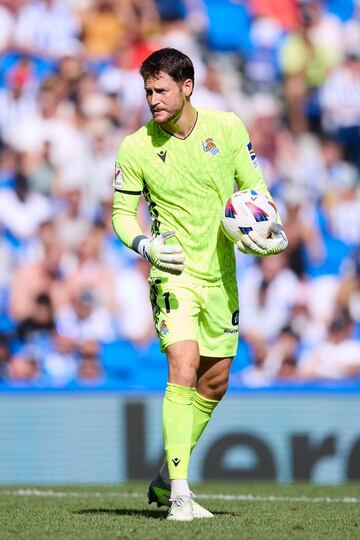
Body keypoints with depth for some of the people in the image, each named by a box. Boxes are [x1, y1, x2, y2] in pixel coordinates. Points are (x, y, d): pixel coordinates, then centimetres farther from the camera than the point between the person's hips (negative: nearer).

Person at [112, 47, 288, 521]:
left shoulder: (228, 127, -3)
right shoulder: (136, 148, -8)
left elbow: (254, 187, 9)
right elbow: (122, 212, 1)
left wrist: (272, 233, -7)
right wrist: (144, 244, -18)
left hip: (221, 276, 4)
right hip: (175, 273, -4)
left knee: (214, 384, 11)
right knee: (184, 371, -21)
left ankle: (168, 478, 28)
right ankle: (179, 494, -21)